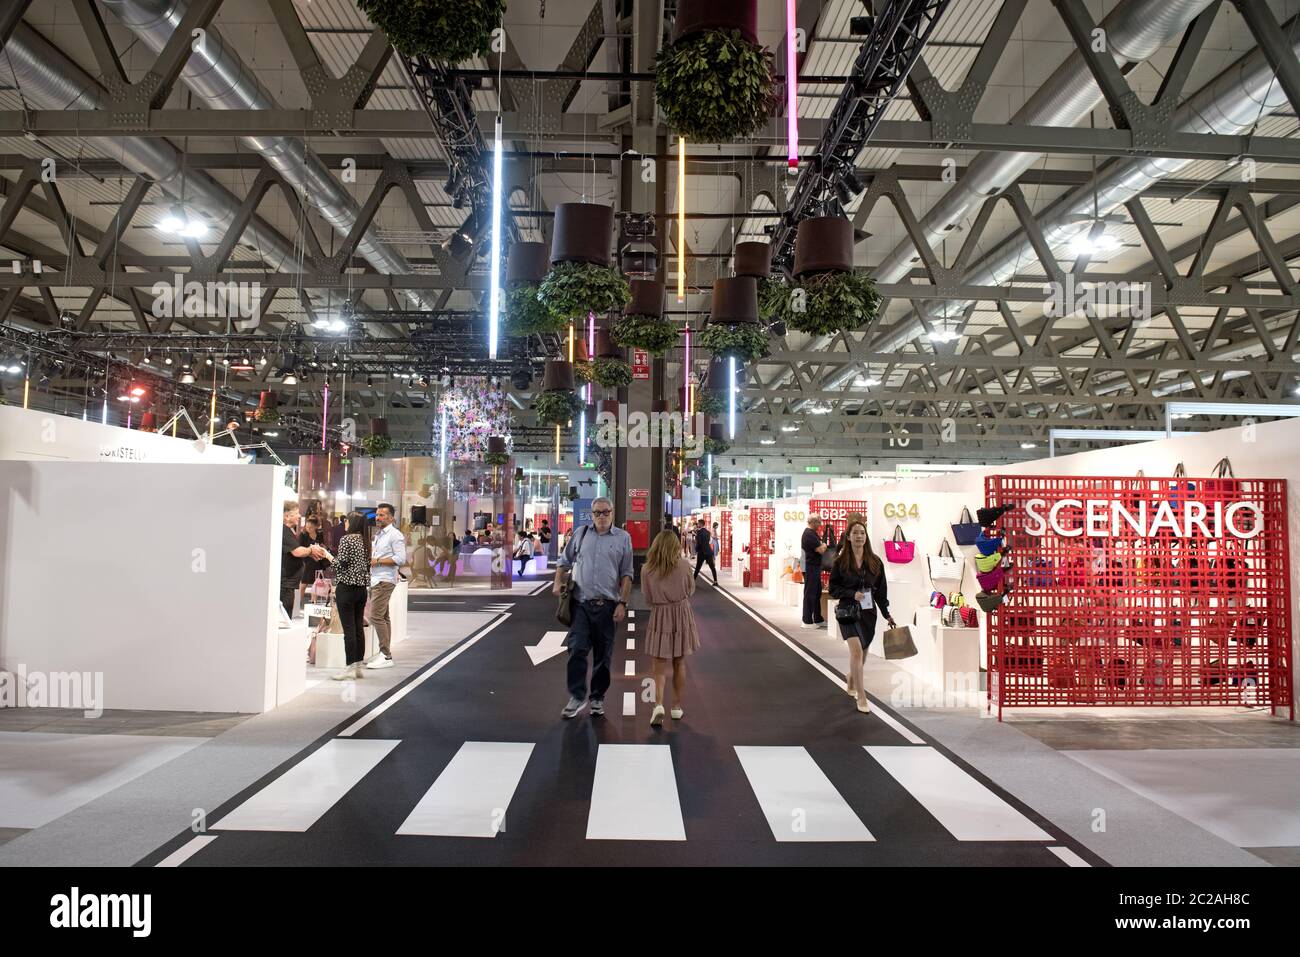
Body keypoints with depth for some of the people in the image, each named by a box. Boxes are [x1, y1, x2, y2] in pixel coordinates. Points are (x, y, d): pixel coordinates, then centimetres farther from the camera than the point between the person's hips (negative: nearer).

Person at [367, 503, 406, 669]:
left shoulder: (395, 535, -10)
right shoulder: (379, 535, 20)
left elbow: (400, 559, -19)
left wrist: (378, 561, -16)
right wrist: (369, 552, 12)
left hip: (385, 580, -10)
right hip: (376, 580, 10)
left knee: (376, 616, -14)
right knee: (383, 617, 11)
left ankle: (386, 656, -11)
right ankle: (385, 653, 16)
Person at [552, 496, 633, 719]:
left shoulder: (623, 538, 4)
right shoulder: (580, 534, 9)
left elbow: (626, 574, 3)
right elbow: (564, 561, 19)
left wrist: (622, 603, -4)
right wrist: (558, 583, 4)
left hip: (607, 605, -1)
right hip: (580, 603, 1)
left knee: (603, 655, 7)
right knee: (576, 650, -7)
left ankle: (598, 698, 20)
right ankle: (577, 697, 4)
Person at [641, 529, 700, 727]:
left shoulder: (647, 569, -10)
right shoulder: (684, 565, -10)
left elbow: (647, 597, 0)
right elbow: (691, 590, 3)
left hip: (659, 616, 0)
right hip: (681, 614, 1)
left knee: (660, 666, 6)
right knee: (679, 663, 15)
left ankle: (659, 705, -14)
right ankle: (677, 707, 22)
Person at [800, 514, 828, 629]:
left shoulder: (812, 533, 15)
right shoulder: (809, 534, -18)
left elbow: (820, 544, 22)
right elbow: (820, 550, -20)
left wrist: (822, 545, 2)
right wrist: (824, 545, -1)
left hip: (815, 567, 10)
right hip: (811, 568, -10)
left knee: (817, 593, 16)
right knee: (810, 594, -4)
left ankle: (818, 619, 24)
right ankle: (807, 621, 1)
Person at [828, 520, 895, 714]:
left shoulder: (875, 561, 3)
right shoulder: (840, 562, -3)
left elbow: (881, 589, 8)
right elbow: (833, 588, 0)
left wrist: (886, 614, 7)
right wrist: (852, 594, -15)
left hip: (868, 612, 3)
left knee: (862, 652, 14)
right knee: (856, 650, -17)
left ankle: (851, 684, 42)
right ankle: (861, 697, -10)